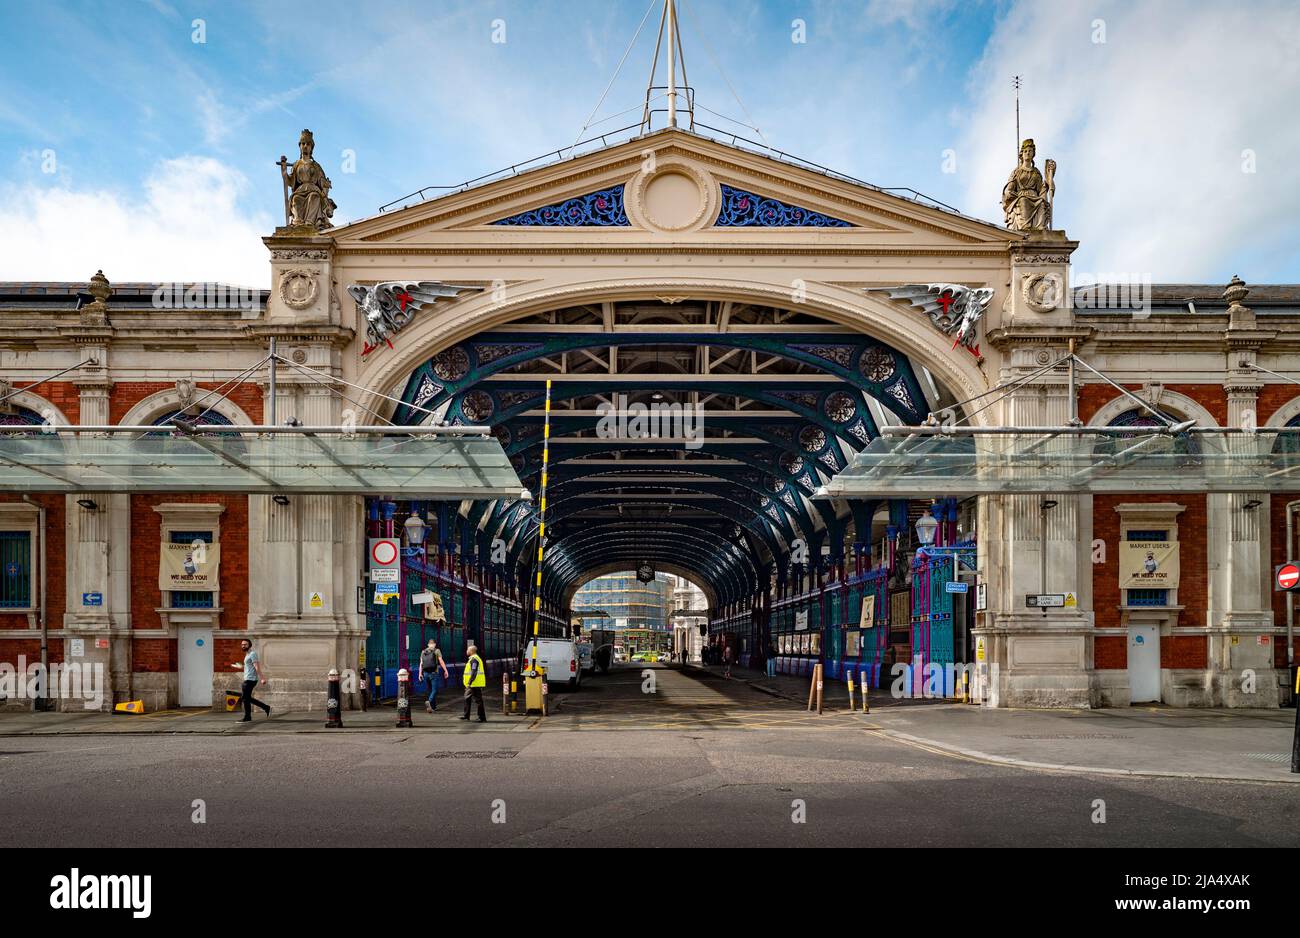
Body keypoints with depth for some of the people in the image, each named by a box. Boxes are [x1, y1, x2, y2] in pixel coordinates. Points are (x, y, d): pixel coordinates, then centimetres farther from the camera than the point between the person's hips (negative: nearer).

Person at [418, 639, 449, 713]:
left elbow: (421, 663, 7)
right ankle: (429, 701, -31)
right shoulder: (436, 651, 0)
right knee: (434, 690, -6)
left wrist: (420, 674, 7)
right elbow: (441, 661, -8)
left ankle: (433, 706, 22)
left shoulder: (423, 652, 13)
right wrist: (445, 671, -8)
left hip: (426, 673, 5)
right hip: (433, 673, -5)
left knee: (430, 690, 16)